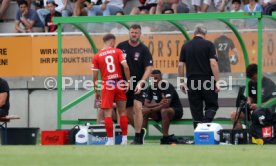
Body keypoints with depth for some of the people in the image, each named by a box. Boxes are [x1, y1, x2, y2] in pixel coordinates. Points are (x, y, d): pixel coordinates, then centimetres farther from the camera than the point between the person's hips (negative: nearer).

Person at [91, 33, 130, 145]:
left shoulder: (97, 56, 2)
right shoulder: (117, 52, 1)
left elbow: (95, 75, 2)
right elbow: (125, 66, -10)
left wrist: (96, 91, 10)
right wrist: (128, 81, -1)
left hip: (107, 86, -1)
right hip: (119, 84, 1)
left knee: (107, 114, 0)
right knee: (122, 112, 12)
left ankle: (110, 139, -3)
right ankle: (124, 138, 13)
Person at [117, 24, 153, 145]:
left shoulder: (144, 49, -5)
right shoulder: (121, 46, 1)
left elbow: (149, 68, -9)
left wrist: (141, 82, -21)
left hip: (137, 84, -4)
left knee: (137, 107, -18)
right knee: (128, 111, 8)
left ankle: (138, 138, -12)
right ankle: (140, 131, 30)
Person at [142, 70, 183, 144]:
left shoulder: (167, 87, -21)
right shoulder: (151, 88, -2)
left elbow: (166, 105, -30)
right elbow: (146, 104, -9)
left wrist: (152, 109, -21)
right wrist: (159, 104, -28)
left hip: (176, 111, -6)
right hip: (159, 111, 6)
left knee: (164, 111, -38)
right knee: (144, 111, -15)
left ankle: (165, 138, -32)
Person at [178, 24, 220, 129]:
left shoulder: (186, 46, 6)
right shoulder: (208, 45, -3)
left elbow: (180, 65, 5)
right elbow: (213, 64, -11)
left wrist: (181, 82, 13)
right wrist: (217, 81, -8)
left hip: (192, 81, 3)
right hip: (207, 80, -3)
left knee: (196, 110, 8)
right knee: (212, 105, 9)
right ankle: (206, 123, -17)